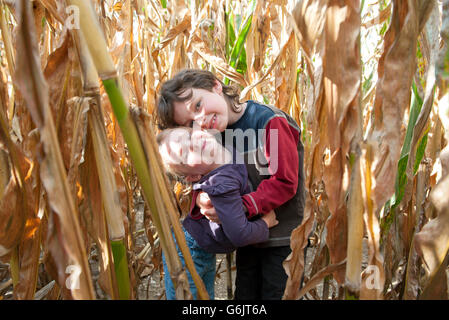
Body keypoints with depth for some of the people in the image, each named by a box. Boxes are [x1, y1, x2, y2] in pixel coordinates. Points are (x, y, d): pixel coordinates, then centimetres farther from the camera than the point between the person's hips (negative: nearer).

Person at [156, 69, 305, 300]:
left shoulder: (272, 122, -20)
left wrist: (241, 207, -28)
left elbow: (285, 182, -20)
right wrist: (200, 199, -22)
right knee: (244, 294, 19)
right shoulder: (216, 136, 0)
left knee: (274, 294, 9)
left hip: (284, 239, -5)